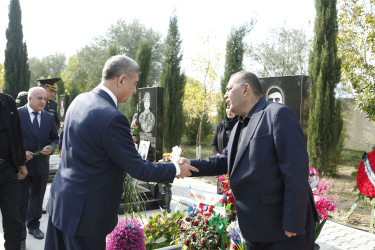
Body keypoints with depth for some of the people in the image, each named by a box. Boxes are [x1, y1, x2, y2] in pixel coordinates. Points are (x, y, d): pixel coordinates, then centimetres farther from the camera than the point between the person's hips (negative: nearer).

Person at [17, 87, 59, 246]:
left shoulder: (49, 117, 6)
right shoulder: (17, 114, -6)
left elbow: (55, 138, 12)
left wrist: (50, 147, -9)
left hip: (42, 165, 4)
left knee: (37, 198, 18)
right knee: (21, 200, 3)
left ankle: (33, 225, 38)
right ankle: (20, 235, 16)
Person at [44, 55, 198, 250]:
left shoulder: (80, 100, 1)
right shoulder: (112, 118, -26)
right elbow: (139, 170, -20)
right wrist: (177, 169, -8)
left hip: (60, 198, 9)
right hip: (83, 211, -8)